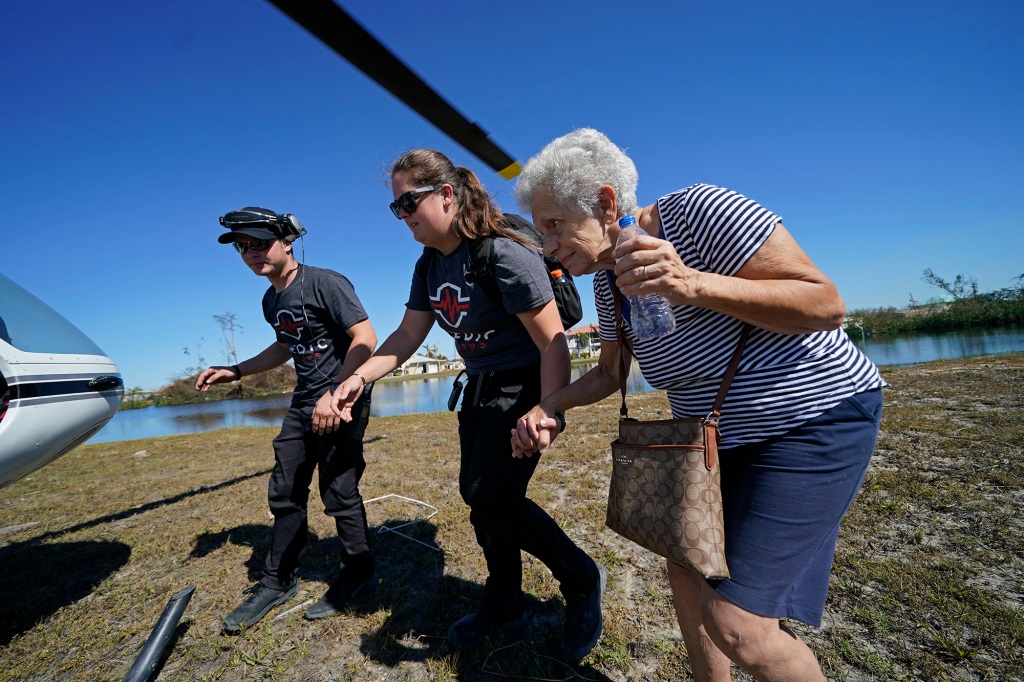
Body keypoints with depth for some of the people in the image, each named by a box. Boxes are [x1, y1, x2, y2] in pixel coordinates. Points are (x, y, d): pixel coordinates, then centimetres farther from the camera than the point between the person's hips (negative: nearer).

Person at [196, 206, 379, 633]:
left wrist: (334, 394, -25)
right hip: (303, 404, 9)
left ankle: (358, 574, 19)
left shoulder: (324, 283, -14)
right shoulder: (272, 301, 12)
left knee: (338, 493, -2)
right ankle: (277, 582, 31)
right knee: (285, 493, 13)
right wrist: (234, 372, 20)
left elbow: (365, 338, -21)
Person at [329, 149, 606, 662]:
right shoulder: (429, 266, 3)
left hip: (523, 388, -8)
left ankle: (580, 580, 18)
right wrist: (359, 378, -5)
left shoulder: (503, 255, -23)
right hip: (479, 389, 9)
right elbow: (407, 336, 7)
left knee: (494, 499, -9)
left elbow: (552, 342, -24)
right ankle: (504, 603, 37)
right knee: (476, 495, 13)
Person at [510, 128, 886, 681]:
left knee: (737, 626, -12)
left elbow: (827, 304, -22)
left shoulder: (698, 211, -22)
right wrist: (548, 407, -5)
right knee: (686, 574, 15)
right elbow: (610, 372, 11)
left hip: (814, 418, -7)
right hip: (714, 436, 8)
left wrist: (692, 285, -36)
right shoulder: (608, 281, 1)